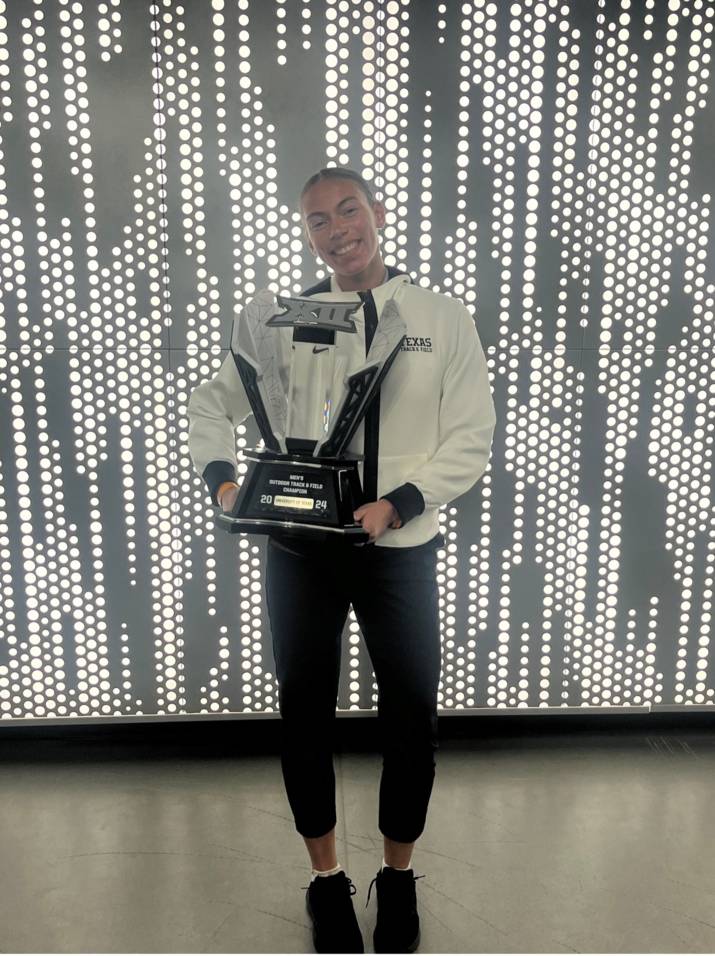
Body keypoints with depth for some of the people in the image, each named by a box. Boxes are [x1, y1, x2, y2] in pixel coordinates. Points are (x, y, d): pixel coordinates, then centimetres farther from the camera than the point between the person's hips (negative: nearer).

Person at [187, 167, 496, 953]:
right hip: (300, 549, 1)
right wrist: (223, 478, -9)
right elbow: (209, 402, 9)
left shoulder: (443, 320, -1)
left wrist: (396, 504, -18)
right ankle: (326, 880, 37)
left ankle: (398, 876, 38)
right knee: (305, 713, 12)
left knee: (411, 717, 10)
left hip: (401, 551, 0)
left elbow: (471, 439, -4)